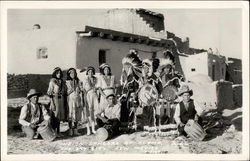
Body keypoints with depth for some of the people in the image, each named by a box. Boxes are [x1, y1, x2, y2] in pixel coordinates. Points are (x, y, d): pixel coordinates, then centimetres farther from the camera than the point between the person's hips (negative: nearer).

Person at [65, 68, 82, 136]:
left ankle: (75, 130, 10)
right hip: (70, 98, -4)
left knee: (76, 114, 4)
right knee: (70, 114, -5)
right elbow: (66, 91, -2)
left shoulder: (77, 81, 14)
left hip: (77, 98, 4)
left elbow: (79, 90, 14)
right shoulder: (67, 81, 1)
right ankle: (71, 130, 0)